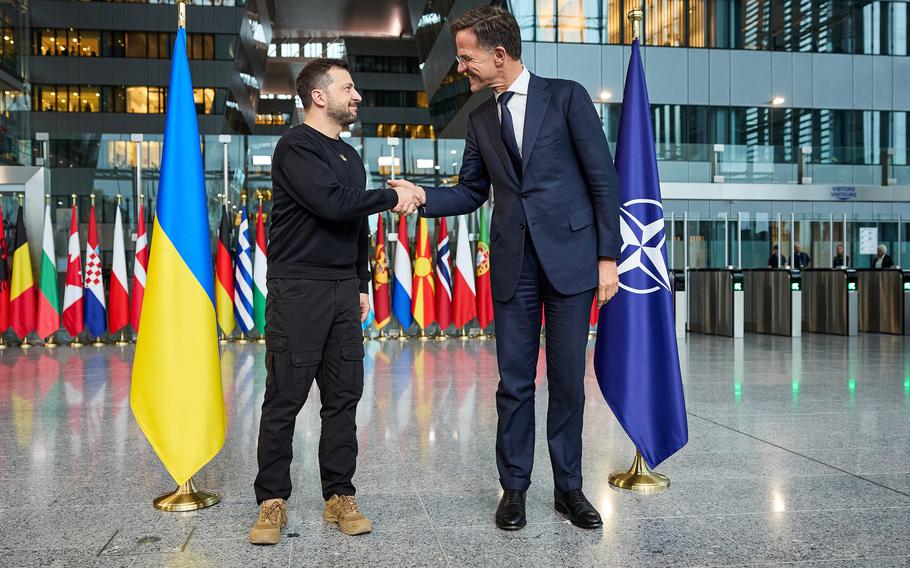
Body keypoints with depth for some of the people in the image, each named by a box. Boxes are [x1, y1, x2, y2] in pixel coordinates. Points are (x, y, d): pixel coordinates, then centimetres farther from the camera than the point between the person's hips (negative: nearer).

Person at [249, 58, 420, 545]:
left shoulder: (350, 156, 17)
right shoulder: (296, 146, -7)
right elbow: (330, 203, -21)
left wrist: (362, 284, 16)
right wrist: (392, 197, -12)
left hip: (343, 289, 7)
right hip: (297, 288, -7)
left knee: (344, 395, 7)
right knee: (284, 399, -2)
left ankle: (339, 496, 16)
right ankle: (273, 501, 9)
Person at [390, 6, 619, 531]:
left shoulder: (567, 97, -1)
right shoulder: (481, 121, 12)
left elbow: (604, 179, -3)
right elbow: (470, 193, 17)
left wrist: (608, 256, -8)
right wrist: (422, 196, -1)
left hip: (569, 260, -3)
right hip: (513, 266, 3)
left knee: (567, 379, 5)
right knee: (515, 381, 6)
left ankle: (569, 487, 20)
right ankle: (514, 488, 19)